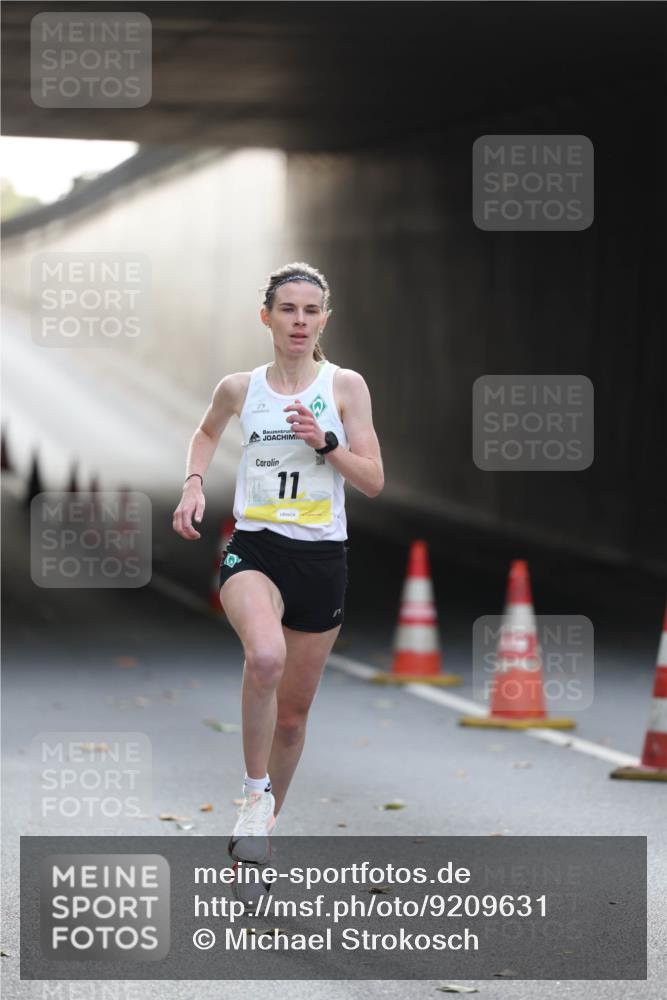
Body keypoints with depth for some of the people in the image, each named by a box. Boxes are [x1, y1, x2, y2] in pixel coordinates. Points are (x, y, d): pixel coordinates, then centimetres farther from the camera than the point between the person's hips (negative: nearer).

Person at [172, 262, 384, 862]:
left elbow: (374, 482, -2)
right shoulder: (240, 389, 5)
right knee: (266, 656, -33)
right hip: (254, 548, -1)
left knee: (293, 713, 9)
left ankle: (266, 823, 31)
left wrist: (324, 442, -17)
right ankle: (255, 792, -15)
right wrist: (194, 484, 10)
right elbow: (207, 433, 27)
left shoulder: (346, 386, 1)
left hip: (322, 556, 1)